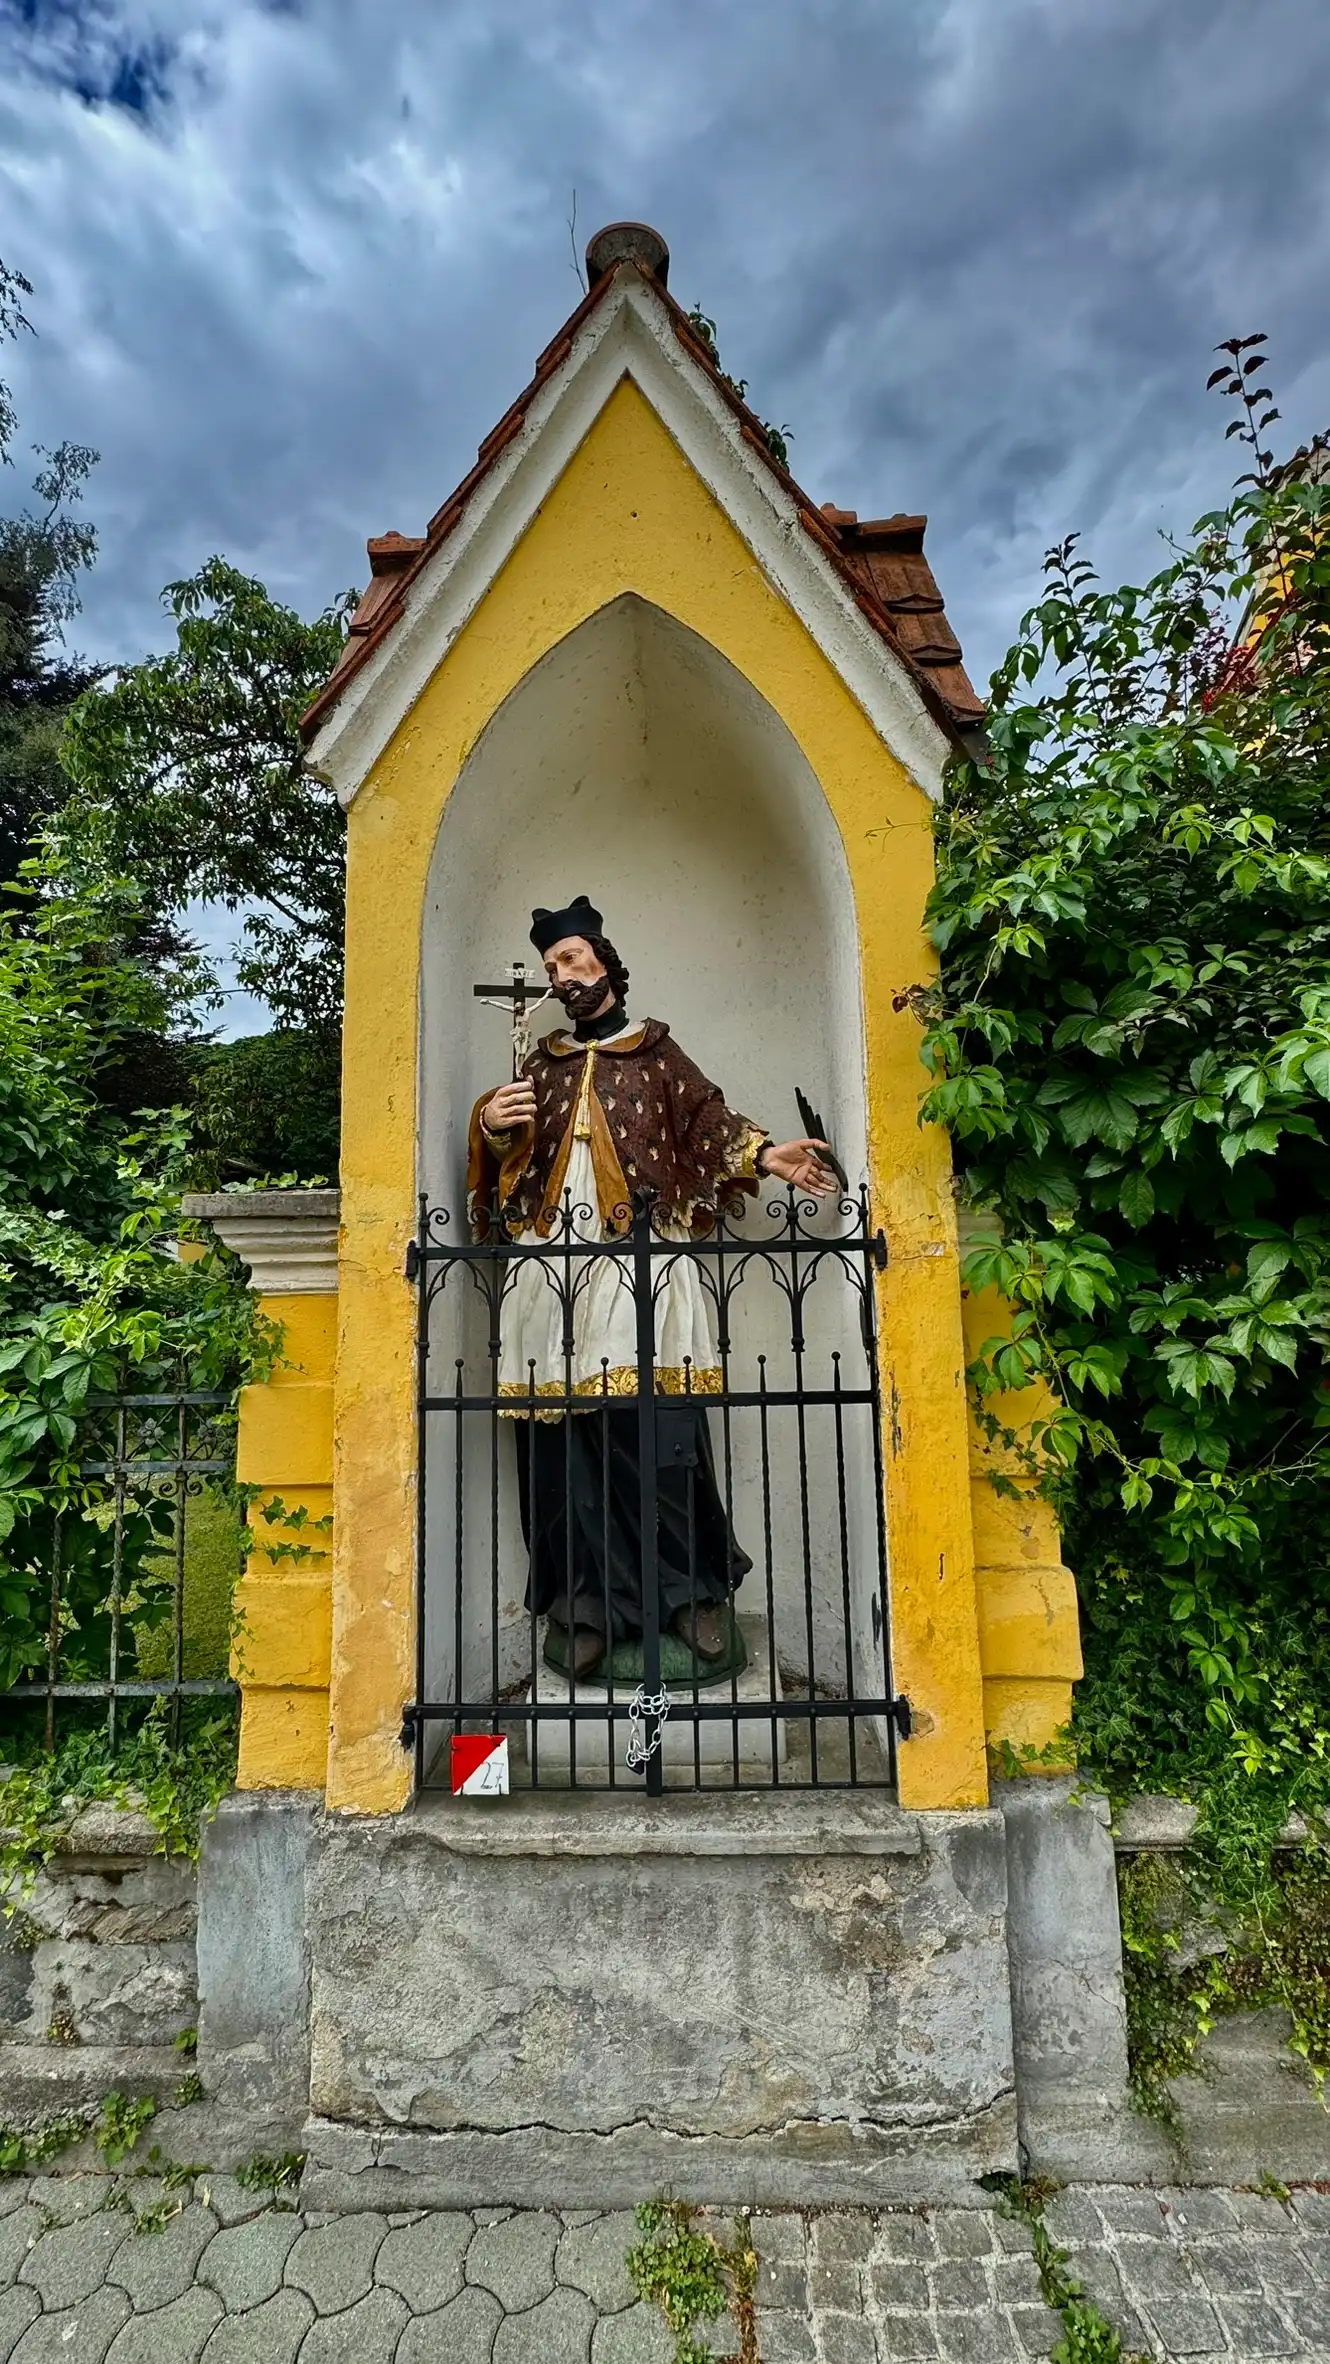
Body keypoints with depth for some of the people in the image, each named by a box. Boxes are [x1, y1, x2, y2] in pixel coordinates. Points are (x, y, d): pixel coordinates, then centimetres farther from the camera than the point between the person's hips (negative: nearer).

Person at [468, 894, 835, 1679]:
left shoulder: (656, 1050, 15)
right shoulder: (544, 1063, 22)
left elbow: (706, 1119, 8)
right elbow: (508, 1161, 17)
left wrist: (763, 1154, -7)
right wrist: (492, 1127, -3)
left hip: (642, 1262, -3)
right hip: (554, 1266, 3)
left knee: (657, 1429, -10)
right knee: (564, 1437, -3)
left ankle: (696, 1589, 4)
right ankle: (591, 1602, 4)